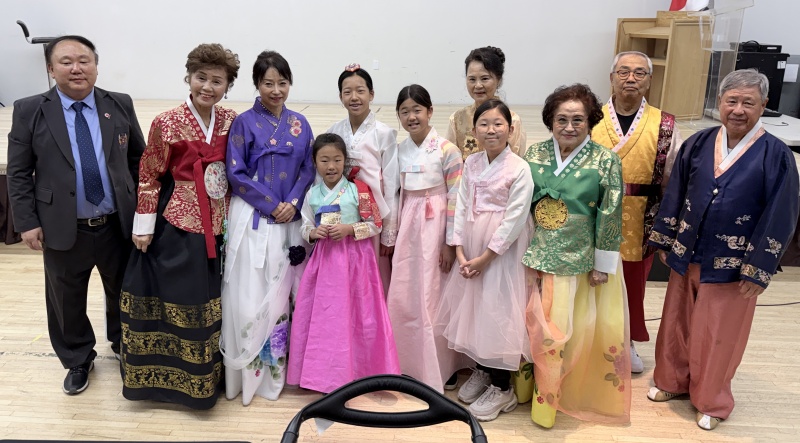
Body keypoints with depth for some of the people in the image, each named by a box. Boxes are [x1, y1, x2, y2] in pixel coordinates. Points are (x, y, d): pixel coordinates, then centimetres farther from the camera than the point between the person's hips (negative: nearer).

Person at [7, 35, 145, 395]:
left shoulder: (120, 105, 0)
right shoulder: (29, 111, -5)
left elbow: (139, 157, 8)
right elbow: (18, 173, -2)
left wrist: (140, 205, 4)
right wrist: (27, 221, -7)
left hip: (119, 226, 1)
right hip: (63, 230, -1)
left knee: (123, 292, 18)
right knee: (67, 301, 14)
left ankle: (122, 343, 44)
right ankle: (78, 360, 38)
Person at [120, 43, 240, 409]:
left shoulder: (231, 121, 2)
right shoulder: (166, 124, -10)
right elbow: (149, 176, -5)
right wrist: (144, 225, -5)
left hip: (218, 225, 4)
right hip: (177, 224, -4)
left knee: (210, 300, 14)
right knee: (174, 297, 6)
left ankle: (205, 374, 32)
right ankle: (168, 375, 25)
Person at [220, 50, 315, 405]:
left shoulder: (299, 123, 9)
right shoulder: (245, 122, -3)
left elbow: (309, 169, 8)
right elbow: (236, 173, -7)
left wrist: (293, 204, -9)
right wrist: (272, 205, -12)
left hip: (290, 218, 4)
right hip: (253, 218, -4)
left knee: (283, 292, 10)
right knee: (251, 294, -1)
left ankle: (276, 366, 26)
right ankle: (247, 370, 14)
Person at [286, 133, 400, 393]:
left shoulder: (359, 190, -4)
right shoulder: (312, 195, 6)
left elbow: (376, 225, -2)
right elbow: (305, 229, 11)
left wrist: (349, 229, -15)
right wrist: (314, 232, -10)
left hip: (355, 260, -3)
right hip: (324, 259, 3)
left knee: (356, 316, 0)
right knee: (324, 316, 4)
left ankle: (358, 373, 15)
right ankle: (327, 376, 17)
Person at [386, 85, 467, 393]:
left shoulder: (446, 150, -10)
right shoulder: (401, 150, 7)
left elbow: (455, 198, -10)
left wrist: (450, 243, -11)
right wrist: (393, 234, 13)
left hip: (435, 227, -5)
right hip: (408, 228, 6)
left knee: (433, 299, 0)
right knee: (402, 298, 8)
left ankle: (441, 370, 17)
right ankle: (409, 365, 26)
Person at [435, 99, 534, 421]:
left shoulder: (519, 169, -12)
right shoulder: (471, 164, 5)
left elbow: (515, 219, -16)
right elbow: (461, 207, 4)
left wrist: (485, 257, -15)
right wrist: (460, 252, -5)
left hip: (501, 253, -6)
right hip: (471, 252, 6)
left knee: (497, 313, -1)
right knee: (472, 309, 14)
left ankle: (501, 388, 16)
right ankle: (481, 370, 35)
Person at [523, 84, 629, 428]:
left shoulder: (605, 161, -10)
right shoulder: (535, 154, -2)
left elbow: (610, 217, -8)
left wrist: (603, 265, -6)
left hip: (580, 260, -2)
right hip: (538, 256, 3)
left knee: (564, 328, 7)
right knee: (537, 326, 10)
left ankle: (548, 397, 28)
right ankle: (544, 390, 33)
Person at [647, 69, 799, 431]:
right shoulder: (698, 144, -2)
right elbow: (675, 194, 5)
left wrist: (758, 271, -12)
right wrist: (664, 241, 6)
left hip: (732, 265, -3)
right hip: (686, 255, 4)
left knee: (718, 335, 11)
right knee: (677, 323, 17)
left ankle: (712, 401, 31)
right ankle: (673, 380, 39)